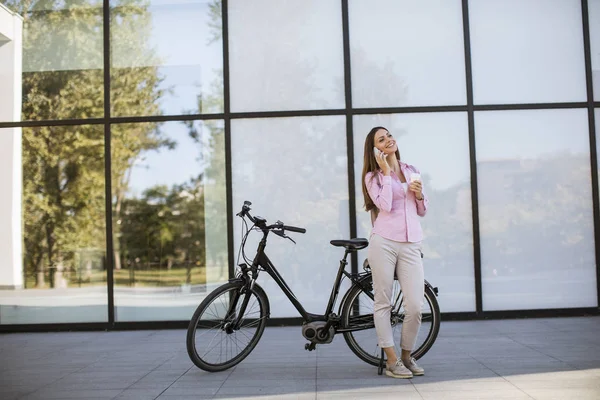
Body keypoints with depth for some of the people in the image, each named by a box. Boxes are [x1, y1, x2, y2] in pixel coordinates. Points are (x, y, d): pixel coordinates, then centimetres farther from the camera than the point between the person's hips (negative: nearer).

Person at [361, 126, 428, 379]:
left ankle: (406, 355, 17)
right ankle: (392, 360, 10)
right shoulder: (373, 176, 5)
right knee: (383, 303, 1)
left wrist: (419, 194, 0)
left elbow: (422, 212, 20)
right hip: (384, 242, -3)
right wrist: (386, 171, -7)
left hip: (411, 245, 3)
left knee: (415, 306, -4)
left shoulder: (412, 171, 17)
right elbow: (385, 205, -13)